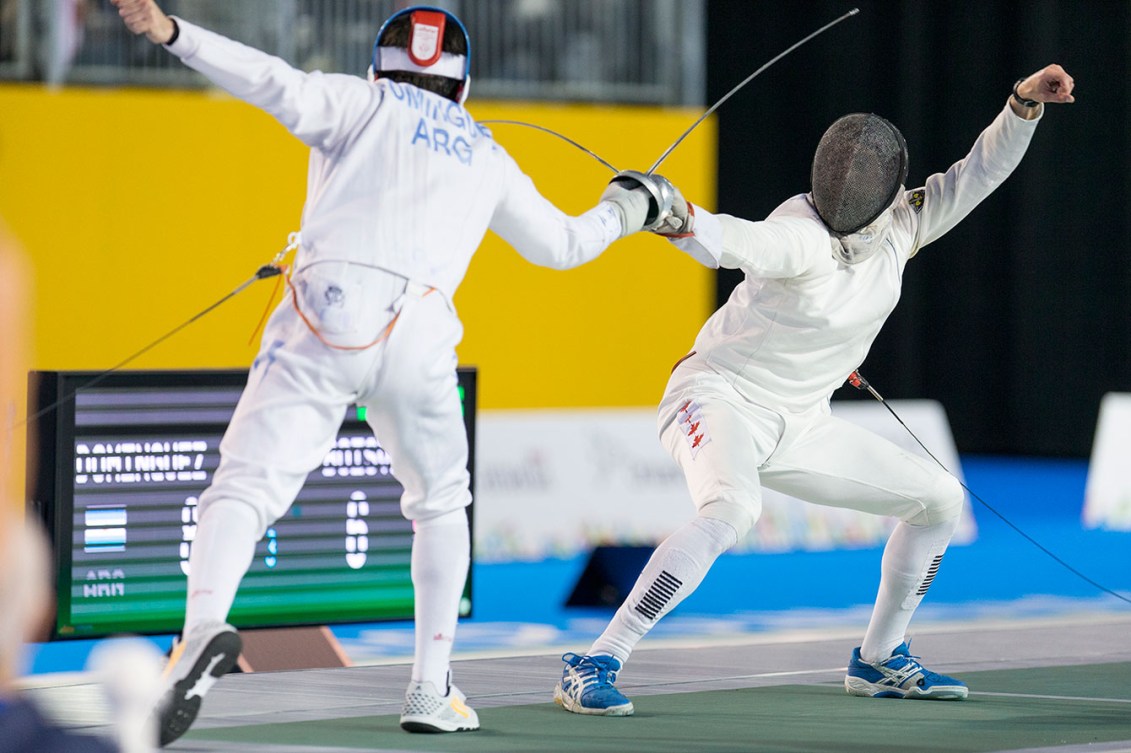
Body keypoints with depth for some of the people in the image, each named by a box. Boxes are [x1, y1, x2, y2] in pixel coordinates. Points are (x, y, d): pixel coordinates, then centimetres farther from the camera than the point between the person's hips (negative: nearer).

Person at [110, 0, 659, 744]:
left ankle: (204, 630, -41)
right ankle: (431, 689, 19)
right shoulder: (485, 155, 27)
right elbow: (560, 245, 40)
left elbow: (283, 89, -4)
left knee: (245, 490, -10)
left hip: (325, 318, -2)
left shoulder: (364, 101, 18)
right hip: (417, 334, 2)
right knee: (440, 505, 28)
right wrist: (621, 211, 61)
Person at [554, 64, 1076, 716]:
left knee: (940, 501, 11)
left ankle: (880, 661, 26)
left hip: (796, 424, 8)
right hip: (721, 398, -8)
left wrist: (1025, 104, -15)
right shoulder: (804, 231, -26)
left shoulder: (899, 225, -3)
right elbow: (744, 242, -48)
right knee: (732, 512, -39)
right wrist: (680, 218, -70)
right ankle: (592, 669, -36)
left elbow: (980, 173, 2)